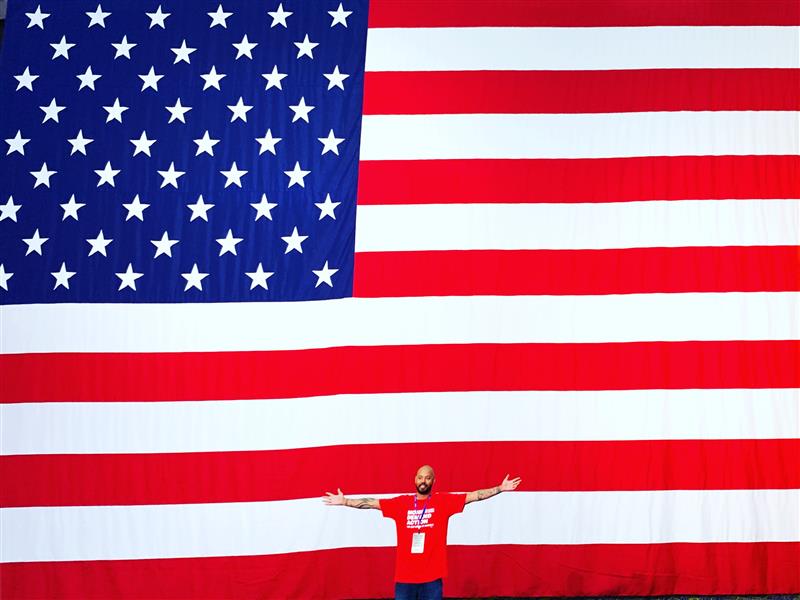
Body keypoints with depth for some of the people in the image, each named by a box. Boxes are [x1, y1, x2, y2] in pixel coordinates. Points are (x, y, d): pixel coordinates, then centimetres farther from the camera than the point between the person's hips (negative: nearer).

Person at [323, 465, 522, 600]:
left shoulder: (444, 501, 1)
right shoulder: (401, 503, 6)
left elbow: (474, 496, -3)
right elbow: (372, 503, 9)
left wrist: (500, 488, -9)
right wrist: (344, 501, 8)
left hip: (432, 577, -1)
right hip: (404, 576, 1)